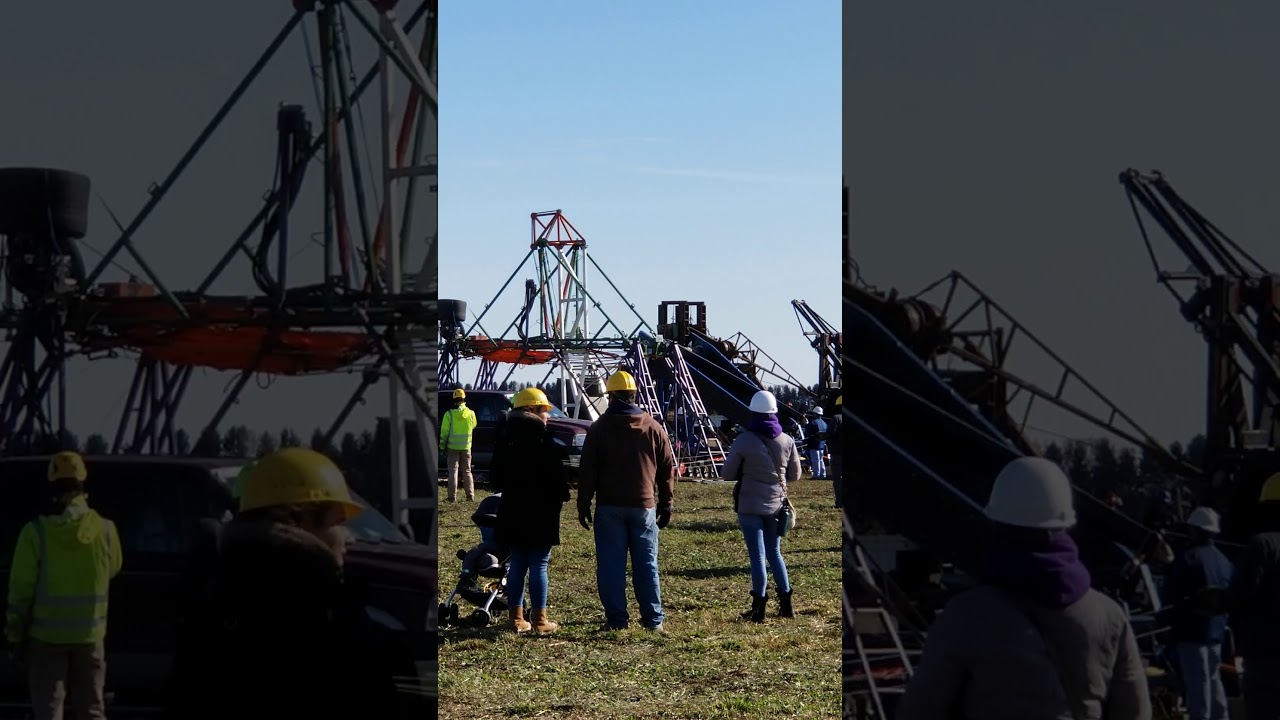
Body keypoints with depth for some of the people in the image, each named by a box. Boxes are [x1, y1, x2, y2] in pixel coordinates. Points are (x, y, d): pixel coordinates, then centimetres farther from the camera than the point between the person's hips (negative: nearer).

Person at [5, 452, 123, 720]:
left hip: (47, 636, -2)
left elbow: (21, 590, -8)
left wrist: (15, 635, 2)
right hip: (90, 635, 2)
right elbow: (113, 569, 14)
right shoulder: (104, 529, -6)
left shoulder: (36, 532, -12)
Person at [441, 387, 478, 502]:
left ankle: (453, 497, -2)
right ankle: (470, 495, 10)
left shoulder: (449, 414, -12)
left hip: (453, 447, -2)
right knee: (467, 471, 13)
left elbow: (444, 432, -8)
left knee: (453, 471, 2)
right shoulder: (471, 413, -5)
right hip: (466, 447, 2)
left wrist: (443, 446, 1)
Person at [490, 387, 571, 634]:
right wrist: (562, 496, 1)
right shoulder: (542, 438, -13)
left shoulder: (506, 439, 7)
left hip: (513, 511, 6)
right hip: (540, 511, -6)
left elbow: (495, 475, 12)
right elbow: (555, 475, -15)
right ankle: (539, 620, -2)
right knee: (539, 565, -2)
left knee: (517, 564, 11)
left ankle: (516, 618, 12)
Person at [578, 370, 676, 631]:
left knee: (611, 564, 2)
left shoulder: (599, 428, -2)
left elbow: (587, 471, -2)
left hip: (609, 506, -2)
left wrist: (583, 506, 4)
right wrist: (666, 505, 13)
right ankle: (653, 619, 8)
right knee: (646, 563, 8)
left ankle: (616, 618, 1)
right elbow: (667, 469, 7)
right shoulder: (653, 427, 4)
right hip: (644, 505, 2)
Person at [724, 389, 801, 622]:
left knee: (757, 555, 0)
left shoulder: (744, 441, -13)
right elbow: (794, 475, 7)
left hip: (750, 505, -4)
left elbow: (729, 473, -3)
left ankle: (759, 608, 2)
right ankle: (785, 604, 18)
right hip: (776, 504, 4)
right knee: (774, 552, 17)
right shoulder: (787, 441, -2)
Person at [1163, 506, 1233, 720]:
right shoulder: (1223, 560, 10)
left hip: (1192, 629, -7)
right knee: (1213, 678, 16)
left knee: (1197, 681, -6)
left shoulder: (1188, 557, -13)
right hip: (1216, 628, 7)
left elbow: (1170, 595, -11)